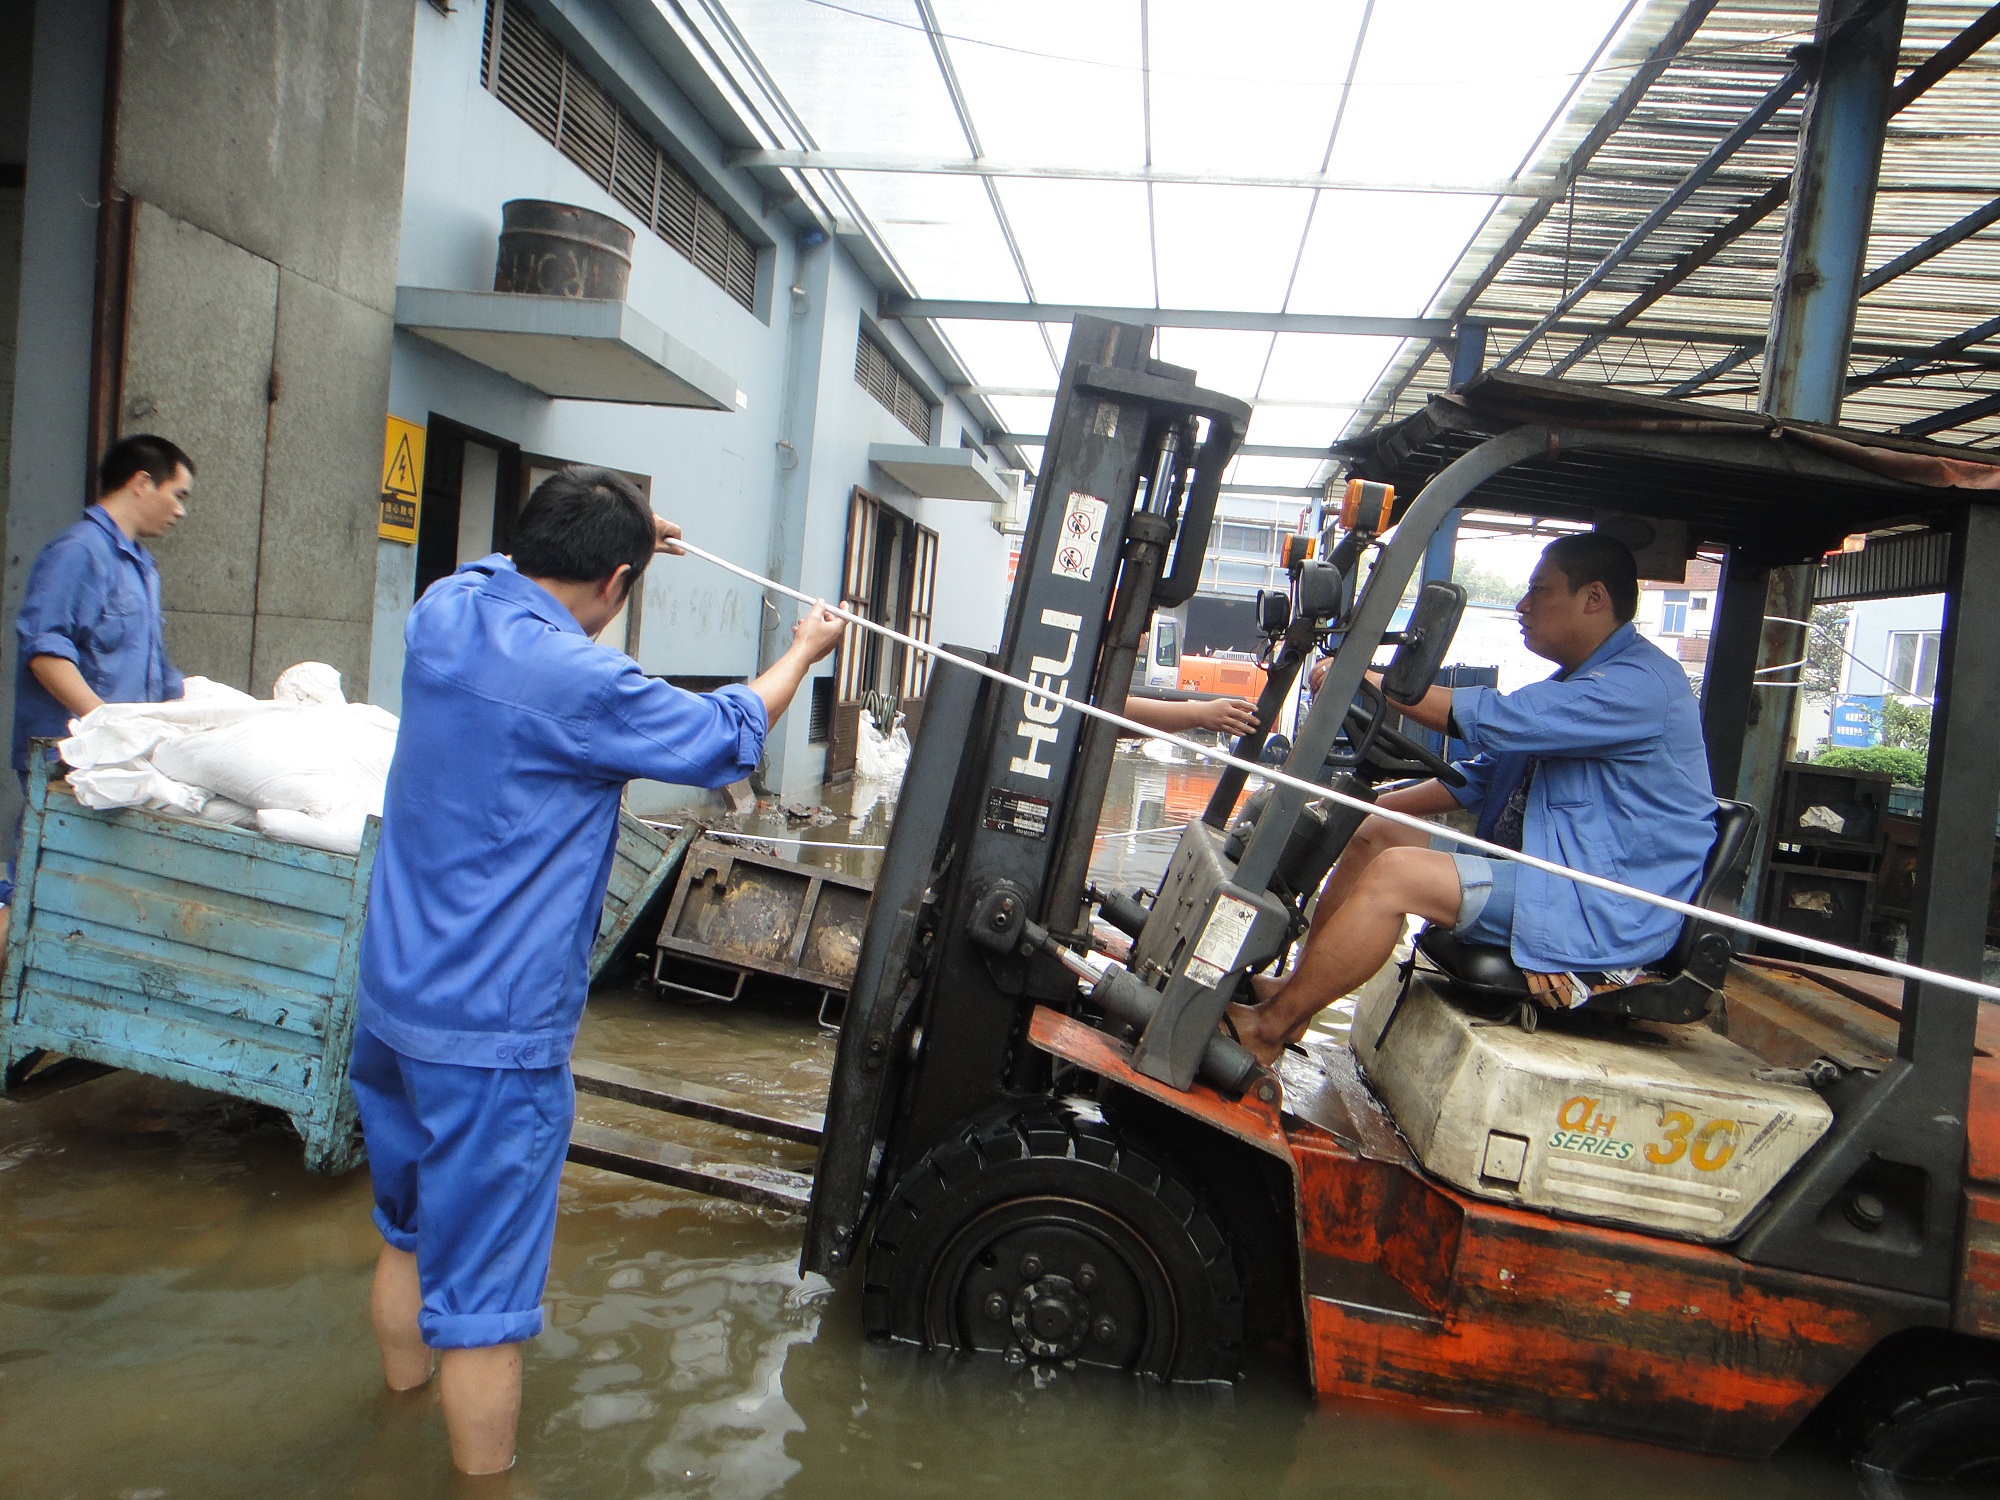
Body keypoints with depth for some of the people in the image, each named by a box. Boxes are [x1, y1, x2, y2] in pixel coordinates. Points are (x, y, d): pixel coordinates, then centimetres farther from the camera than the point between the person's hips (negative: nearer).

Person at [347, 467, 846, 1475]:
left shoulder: (444, 614, -1)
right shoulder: (582, 684, -23)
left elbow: (511, 579, 25)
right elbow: (723, 740, -6)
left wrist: (616, 535, 30)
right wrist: (802, 652, 9)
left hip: (390, 1000, 9)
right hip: (494, 1033, -9)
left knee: (408, 1229, 28)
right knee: (482, 1289, 5)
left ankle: (404, 1400, 49)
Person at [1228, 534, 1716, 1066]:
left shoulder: (1640, 683, -17)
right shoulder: (1578, 682, 18)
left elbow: (1494, 720, -24)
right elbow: (1485, 775, 21)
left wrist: (1361, 678, -18)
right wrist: (1376, 801, 10)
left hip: (1604, 913, -11)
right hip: (1542, 866, 11)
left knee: (1397, 873, -26)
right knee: (1371, 833, 7)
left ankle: (1267, 1029, -20)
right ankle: (1298, 988, 2)